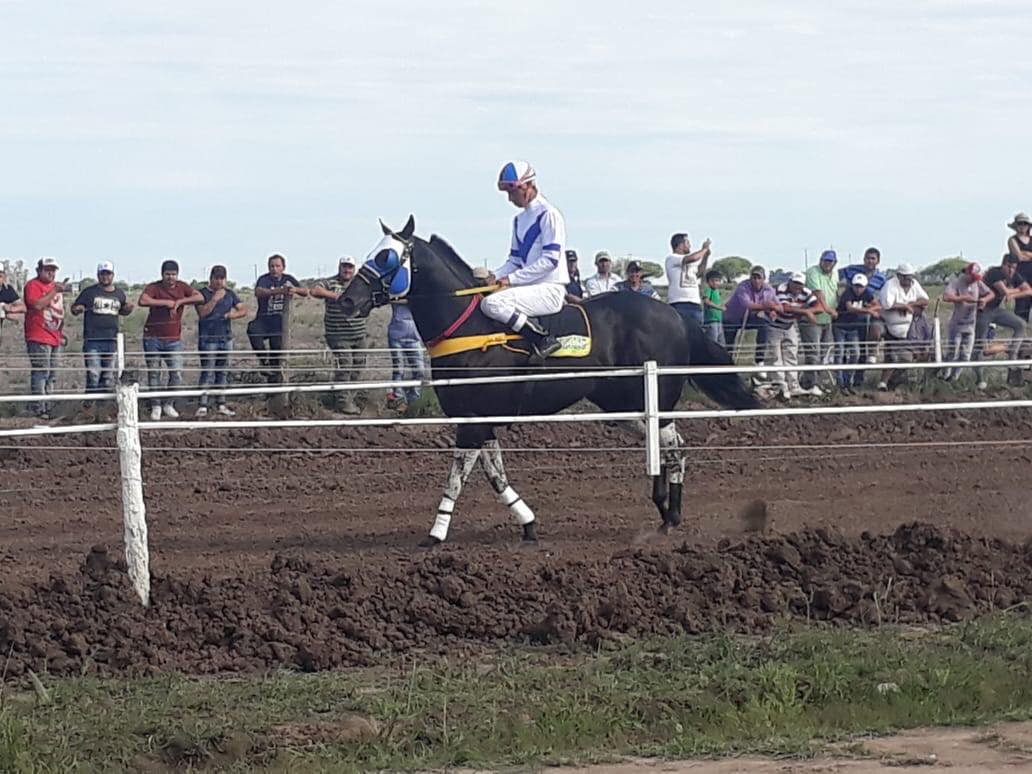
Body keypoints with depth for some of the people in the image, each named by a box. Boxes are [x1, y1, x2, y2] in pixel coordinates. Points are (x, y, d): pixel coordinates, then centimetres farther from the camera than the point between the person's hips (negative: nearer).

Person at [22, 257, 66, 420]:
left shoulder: (55, 286, 21)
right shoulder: (33, 285, -6)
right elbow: (37, 305, -22)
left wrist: (62, 330, 25)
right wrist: (54, 291, -20)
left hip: (55, 338, 9)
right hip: (39, 338, -9)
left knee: (52, 376, 10)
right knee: (41, 373, -12)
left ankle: (48, 407, 14)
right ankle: (39, 409, -12)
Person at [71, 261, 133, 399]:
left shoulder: (119, 294, 14)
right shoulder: (90, 292, 2)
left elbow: (122, 311, 28)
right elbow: (74, 309, 5)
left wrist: (129, 308, 5)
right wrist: (78, 309, -19)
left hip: (111, 341, 5)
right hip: (92, 340, -5)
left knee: (108, 377, 9)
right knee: (93, 376, -11)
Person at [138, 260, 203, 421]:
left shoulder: (182, 287, 4)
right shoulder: (154, 287, -6)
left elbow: (200, 298, -6)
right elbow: (143, 300, -25)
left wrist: (180, 302, -17)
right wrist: (166, 302, -21)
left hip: (174, 339, 2)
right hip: (153, 339, -2)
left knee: (177, 374, -4)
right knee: (154, 373, 3)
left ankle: (168, 404, 12)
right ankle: (156, 406, 12)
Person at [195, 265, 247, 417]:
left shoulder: (230, 293, 11)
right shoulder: (203, 293, -2)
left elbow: (243, 310, 7)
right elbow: (202, 312, -15)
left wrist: (234, 314, -13)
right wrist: (215, 299, -21)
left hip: (226, 338, 5)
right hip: (208, 340, -5)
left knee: (223, 373, 9)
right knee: (207, 373, -10)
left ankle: (221, 404, 16)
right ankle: (202, 406, -11)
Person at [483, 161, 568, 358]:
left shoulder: (548, 214, -10)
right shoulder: (519, 220, 17)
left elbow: (550, 260, -17)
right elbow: (515, 260, 20)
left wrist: (512, 278, -18)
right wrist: (496, 276, 0)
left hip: (549, 290, -9)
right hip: (530, 288, 9)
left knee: (492, 304, -26)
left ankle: (543, 340, -22)